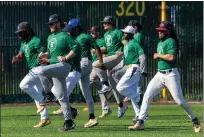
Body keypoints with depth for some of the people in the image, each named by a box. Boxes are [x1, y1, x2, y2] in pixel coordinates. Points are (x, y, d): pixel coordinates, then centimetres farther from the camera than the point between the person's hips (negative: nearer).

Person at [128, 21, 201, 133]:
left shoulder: (171, 41, -11)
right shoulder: (160, 43, 16)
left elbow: (171, 57, -24)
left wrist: (158, 55, -13)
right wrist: (157, 56, 5)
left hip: (171, 75, -8)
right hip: (159, 74, 8)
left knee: (179, 101, -6)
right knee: (147, 95, -4)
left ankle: (195, 121, 13)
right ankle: (140, 123, -3)